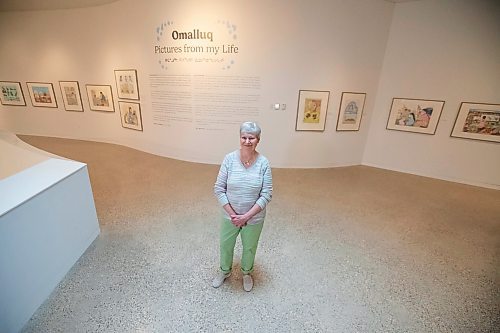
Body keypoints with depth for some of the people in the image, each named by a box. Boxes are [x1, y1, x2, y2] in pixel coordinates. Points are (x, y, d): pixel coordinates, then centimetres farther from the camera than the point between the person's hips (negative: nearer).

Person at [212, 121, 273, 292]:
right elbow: (219, 189, -11)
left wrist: (247, 216, -19)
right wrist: (232, 214, -15)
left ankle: (247, 273, 54)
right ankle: (224, 271, 54)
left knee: (249, 248, 23)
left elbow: (266, 195, -14)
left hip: (254, 218, -1)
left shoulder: (263, 163, -17)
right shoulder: (229, 159, -16)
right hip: (230, 216, 1)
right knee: (225, 245, 23)